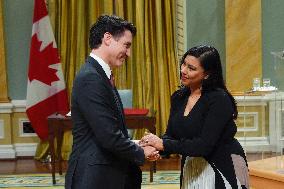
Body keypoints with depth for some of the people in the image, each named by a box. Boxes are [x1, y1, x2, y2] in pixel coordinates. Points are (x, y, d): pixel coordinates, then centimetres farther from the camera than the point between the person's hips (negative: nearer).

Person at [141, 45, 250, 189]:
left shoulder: (219, 99, -19)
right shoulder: (178, 97, 3)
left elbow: (205, 144, -26)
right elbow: (170, 134, 3)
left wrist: (163, 144, -26)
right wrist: (156, 145, -20)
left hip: (223, 170, -6)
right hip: (190, 168, 6)